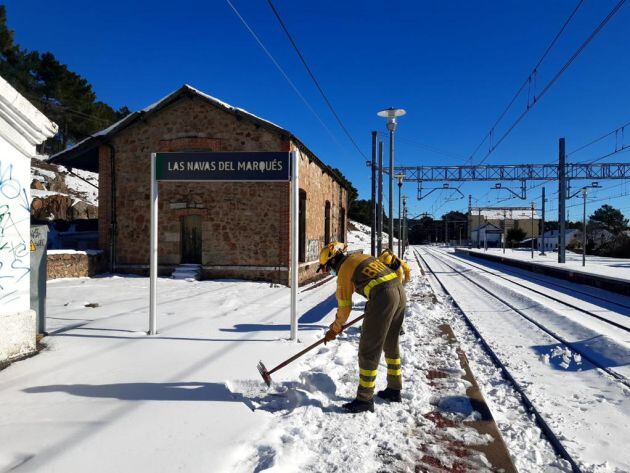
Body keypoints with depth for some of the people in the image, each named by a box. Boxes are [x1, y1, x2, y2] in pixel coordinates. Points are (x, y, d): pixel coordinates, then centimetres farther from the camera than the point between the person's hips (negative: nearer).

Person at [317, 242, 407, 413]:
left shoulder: (344, 269, 1)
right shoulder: (360, 257, 23)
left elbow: (344, 305, 4)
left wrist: (335, 329, 17)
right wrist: (371, 304, 38)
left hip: (383, 297, -9)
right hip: (400, 292, 9)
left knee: (369, 349, 0)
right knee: (391, 344, 22)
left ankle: (364, 400, 5)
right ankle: (394, 390, 33)